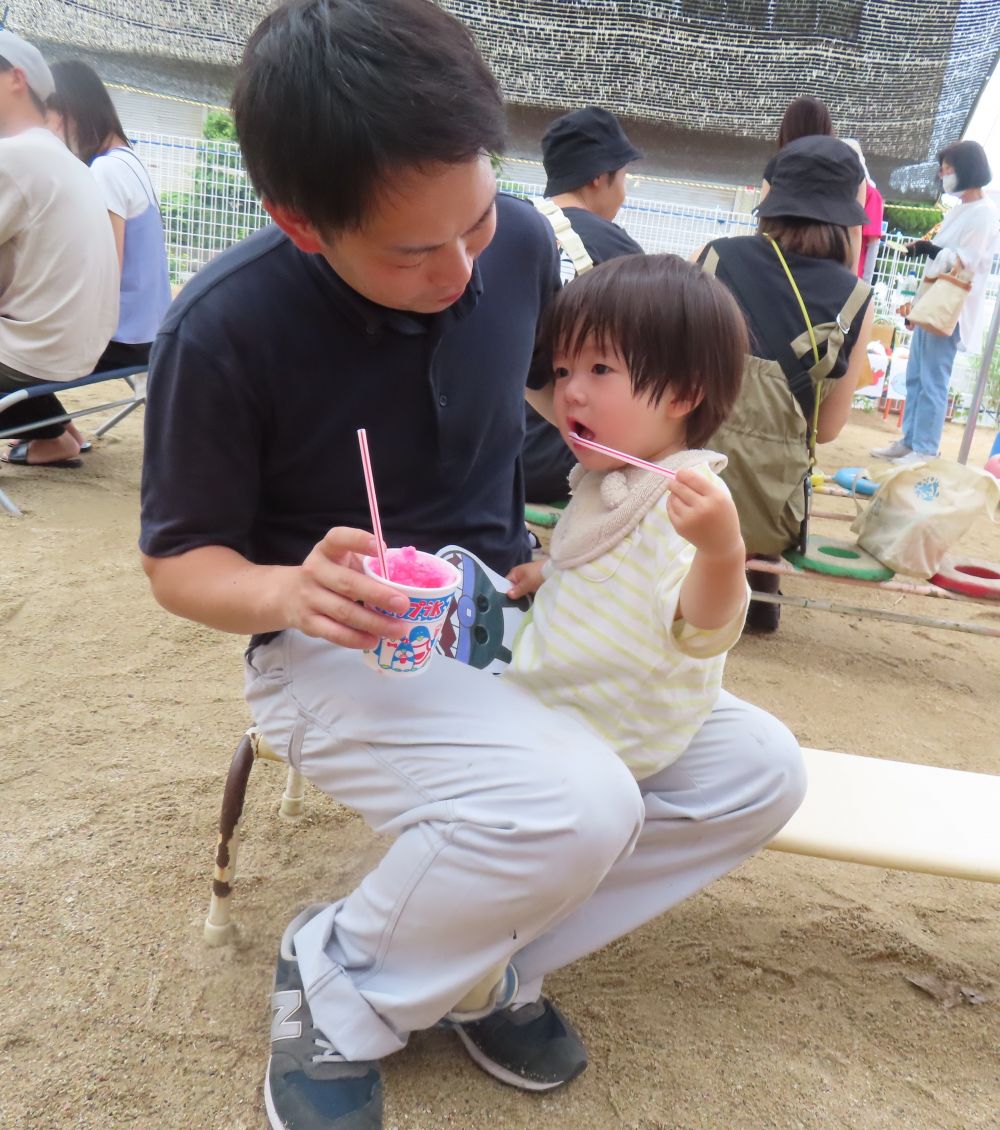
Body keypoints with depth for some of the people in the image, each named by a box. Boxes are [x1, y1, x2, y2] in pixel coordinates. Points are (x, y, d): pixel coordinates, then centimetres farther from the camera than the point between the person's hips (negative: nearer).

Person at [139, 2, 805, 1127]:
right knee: (576, 804, -32)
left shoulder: (520, 241, -7)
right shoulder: (224, 327, -20)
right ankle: (336, 989, -2)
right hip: (336, 646, -5)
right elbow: (179, 557, -9)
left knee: (758, 770, -7)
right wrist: (290, 590, -31)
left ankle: (480, 963, 4)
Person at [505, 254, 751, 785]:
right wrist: (546, 573, 14)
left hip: (603, 731, -9)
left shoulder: (687, 502, -25)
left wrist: (722, 551, -54)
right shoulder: (607, 479, 4)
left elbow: (701, 634, -38)